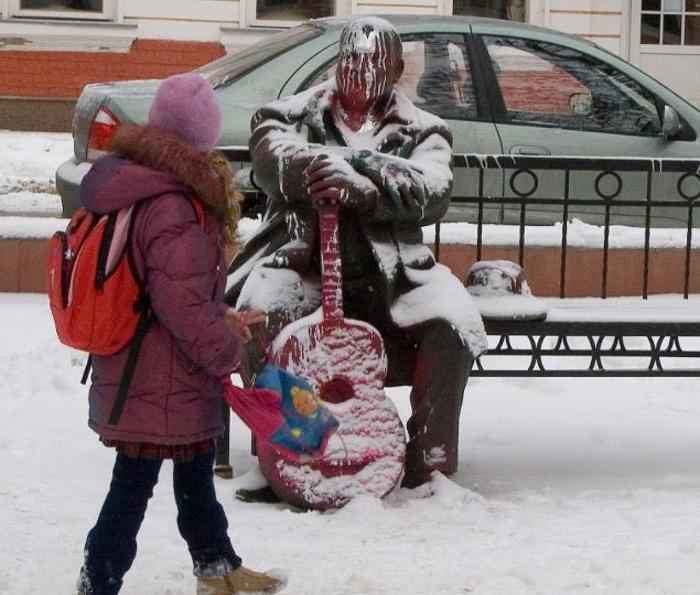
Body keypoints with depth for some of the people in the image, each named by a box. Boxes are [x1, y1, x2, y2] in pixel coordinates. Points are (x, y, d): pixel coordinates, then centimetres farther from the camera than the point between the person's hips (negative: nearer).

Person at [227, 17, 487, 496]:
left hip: (391, 273, 1)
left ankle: (431, 466, -13)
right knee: (262, 311, -33)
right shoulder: (297, 114, 15)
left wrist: (364, 188, -29)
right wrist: (336, 165, -30)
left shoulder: (422, 131, 13)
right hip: (303, 263, -1)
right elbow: (271, 155, -9)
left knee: (454, 323, -27)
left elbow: (432, 191, -9)